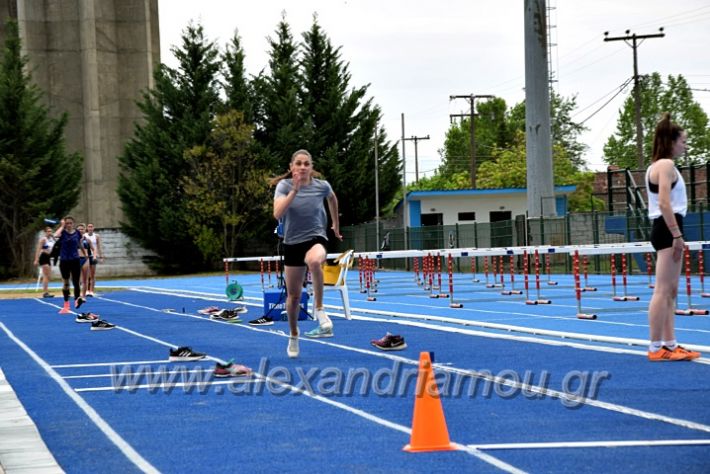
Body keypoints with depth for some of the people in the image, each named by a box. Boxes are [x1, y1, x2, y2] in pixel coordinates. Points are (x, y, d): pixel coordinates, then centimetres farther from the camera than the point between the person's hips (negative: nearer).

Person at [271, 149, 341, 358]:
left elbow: (332, 198, 20)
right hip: (292, 242, 2)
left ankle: (319, 310, -32)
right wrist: (295, 190, -33)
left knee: (314, 260, -41)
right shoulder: (284, 186, -9)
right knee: (293, 295, 10)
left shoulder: (322, 185, -6)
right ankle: (294, 335, 34)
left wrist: (336, 226, 27)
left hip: (316, 238, -2)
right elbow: (278, 214, -26)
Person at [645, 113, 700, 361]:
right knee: (663, 290, -9)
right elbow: (664, 203, -20)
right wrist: (677, 235, -21)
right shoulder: (666, 165, -12)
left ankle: (670, 344, 14)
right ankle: (656, 347, -9)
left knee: (670, 291, 12)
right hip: (668, 229, -11)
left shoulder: (656, 166, 19)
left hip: (663, 229, 11)